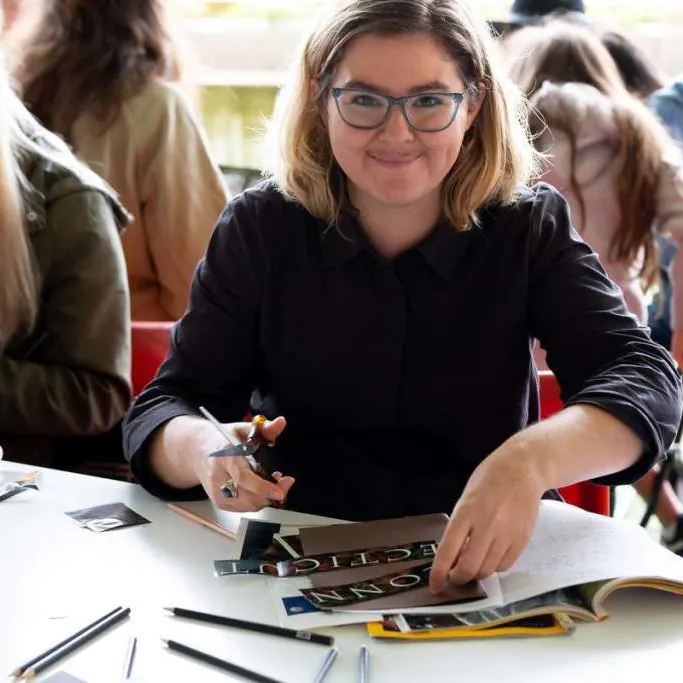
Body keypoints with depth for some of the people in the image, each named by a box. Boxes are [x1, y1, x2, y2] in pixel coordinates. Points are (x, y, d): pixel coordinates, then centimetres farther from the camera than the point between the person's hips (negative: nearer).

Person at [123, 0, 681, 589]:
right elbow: (160, 412, -3)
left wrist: (530, 460, -36)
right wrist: (206, 450, -28)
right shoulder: (259, 231, -1)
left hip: (491, 566, -2)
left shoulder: (530, 227, -2)